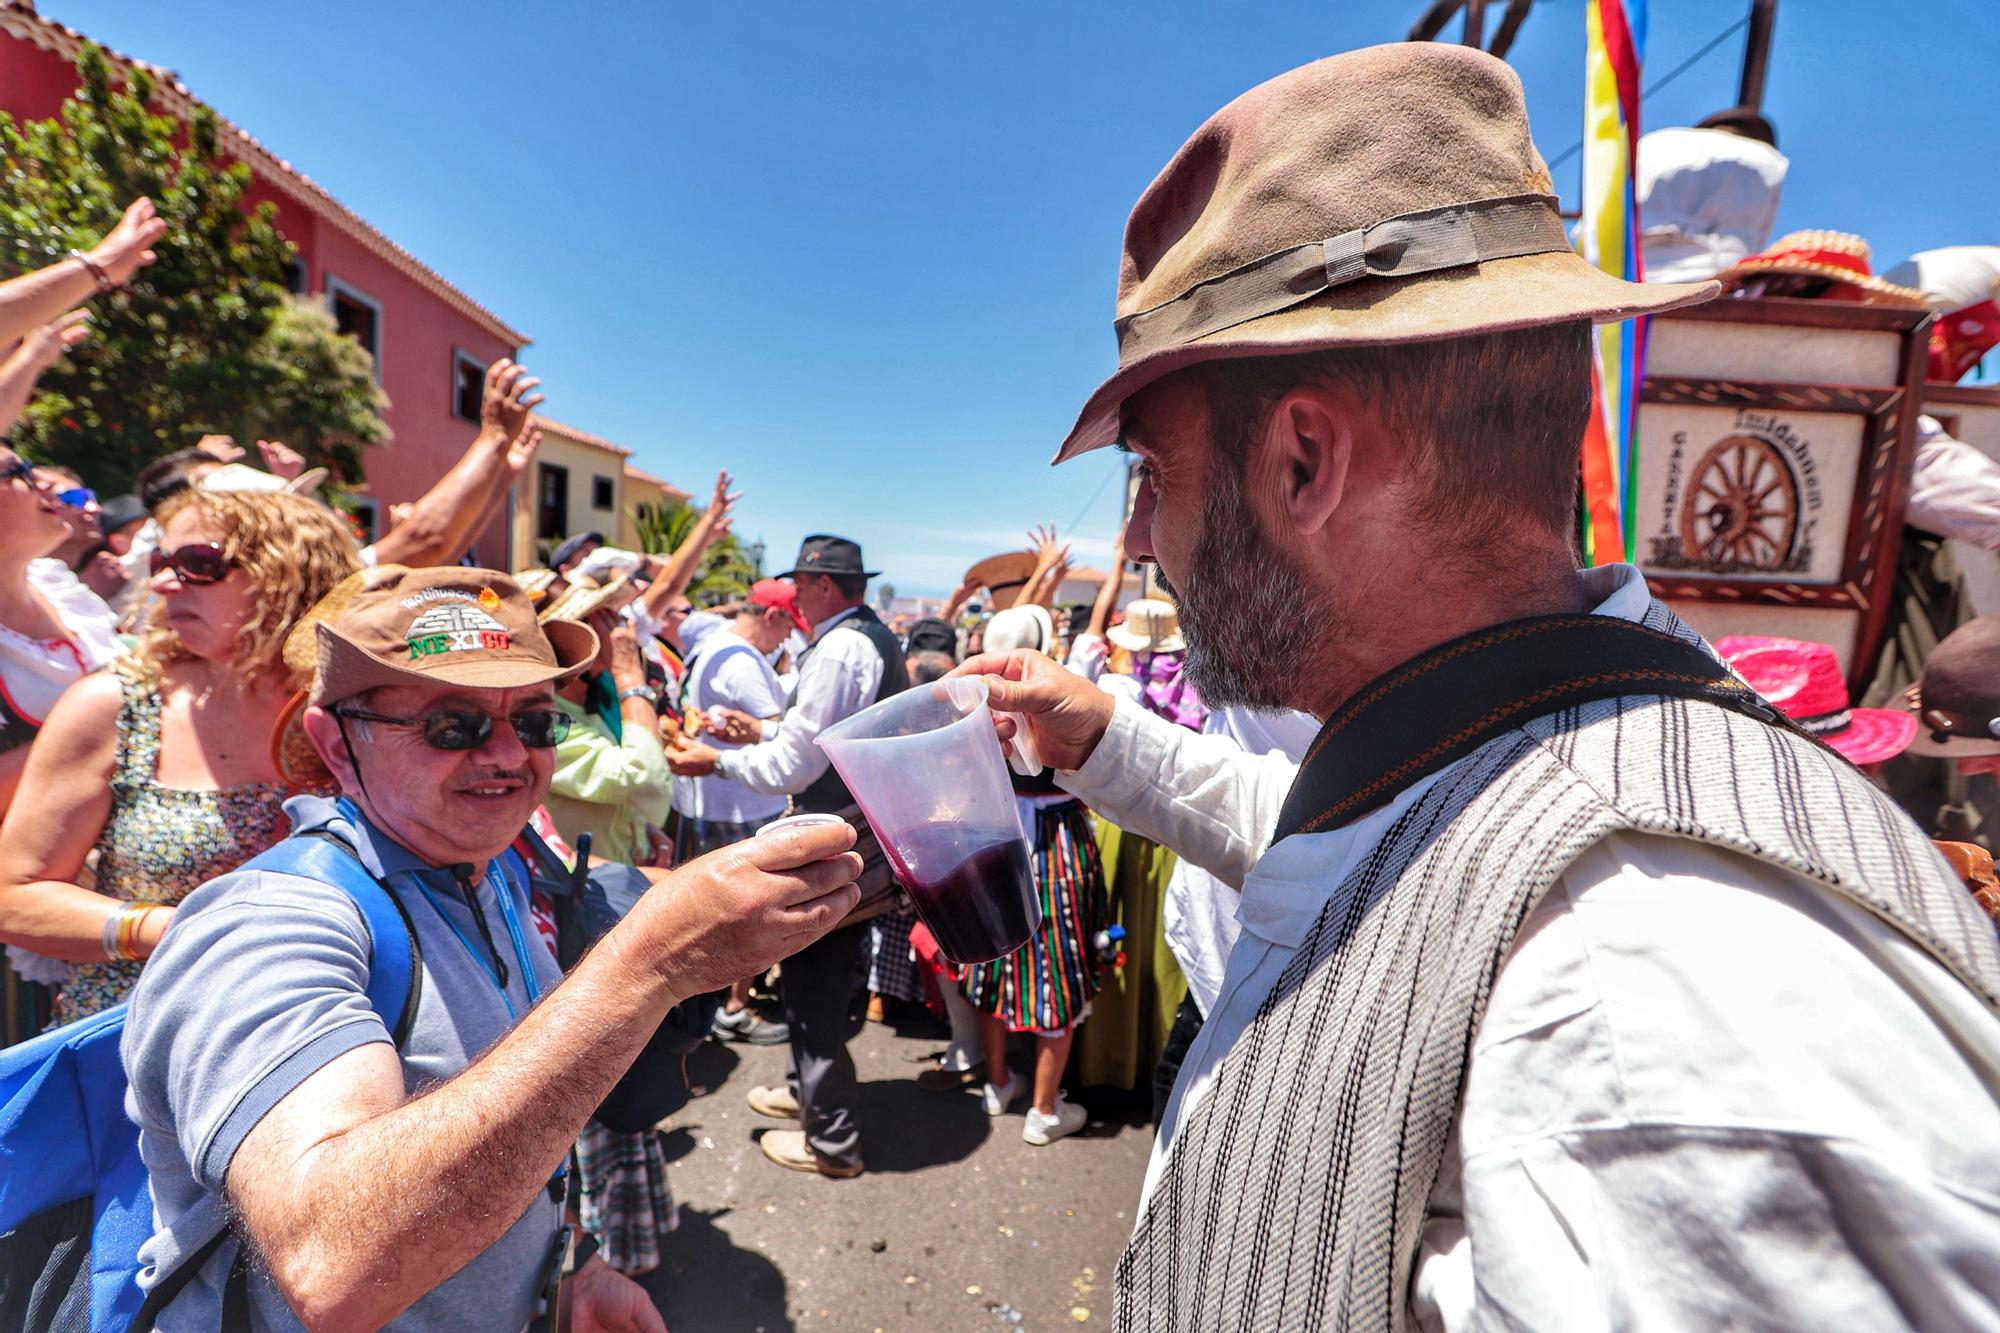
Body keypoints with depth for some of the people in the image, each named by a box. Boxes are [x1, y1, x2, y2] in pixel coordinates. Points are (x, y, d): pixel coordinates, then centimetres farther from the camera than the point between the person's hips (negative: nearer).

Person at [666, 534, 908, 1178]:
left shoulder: (839, 649, -21)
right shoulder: (875, 637, 10)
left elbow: (795, 765, -21)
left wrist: (718, 761, -8)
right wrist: (766, 729, 14)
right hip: (868, 837, 10)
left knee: (810, 981, 4)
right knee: (823, 974, 24)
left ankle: (832, 1141, 19)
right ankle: (808, 1089, 43)